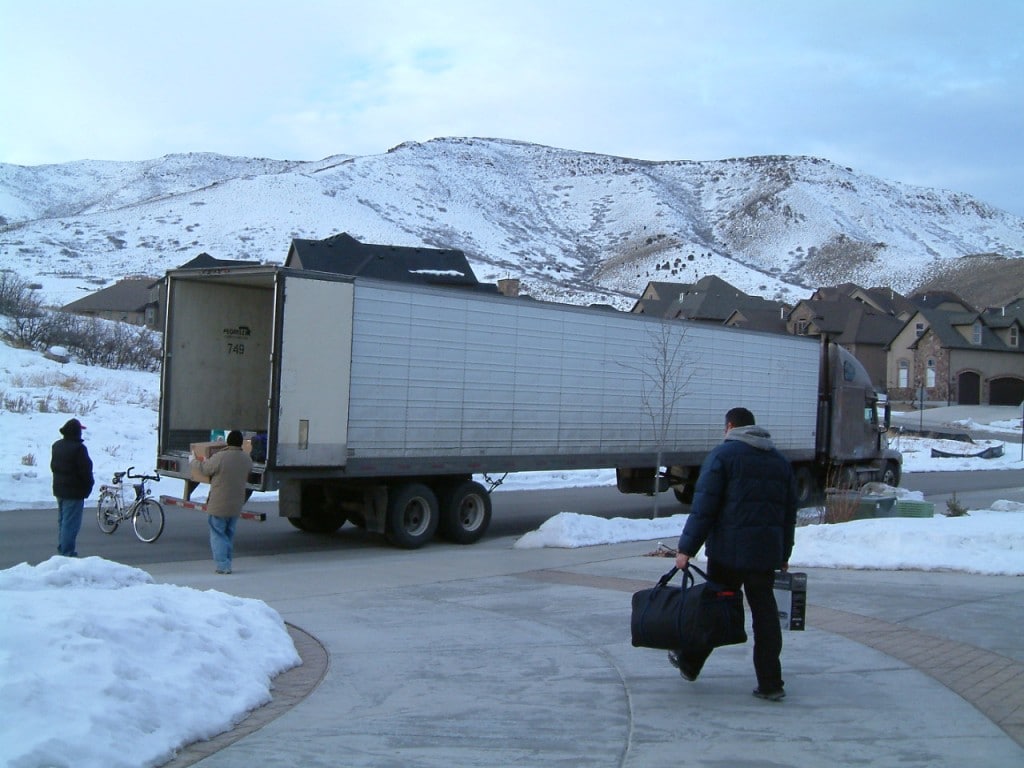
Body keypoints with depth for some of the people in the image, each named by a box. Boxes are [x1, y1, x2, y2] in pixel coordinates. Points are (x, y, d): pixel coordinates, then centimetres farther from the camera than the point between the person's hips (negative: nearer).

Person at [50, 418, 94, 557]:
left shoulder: (56, 446, 10)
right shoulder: (78, 448, -19)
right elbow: (85, 470, -17)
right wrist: (88, 486, -3)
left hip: (59, 489, 9)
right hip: (74, 491, -9)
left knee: (62, 521, 17)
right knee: (70, 523, -7)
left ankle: (61, 550, 24)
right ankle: (67, 553, -7)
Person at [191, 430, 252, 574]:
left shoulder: (220, 457, -19)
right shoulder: (247, 459, 0)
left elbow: (205, 469, -4)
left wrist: (194, 461, 18)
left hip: (219, 505, -5)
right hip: (236, 505, 5)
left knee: (217, 535, 2)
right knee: (229, 534, 17)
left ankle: (223, 565, -5)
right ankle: (227, 564, 21)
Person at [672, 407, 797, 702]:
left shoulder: (722, 454, -4)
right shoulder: (779, 460, 15)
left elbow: (703, 508, -11)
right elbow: (790, 512, 19)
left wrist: (686, 548, -9)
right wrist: (784, 555, 24)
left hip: (729, 548, -4)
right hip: (768, 551, 5)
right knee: (764, 611, 6)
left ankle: (689, 664, 23)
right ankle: (771, 683, 5)